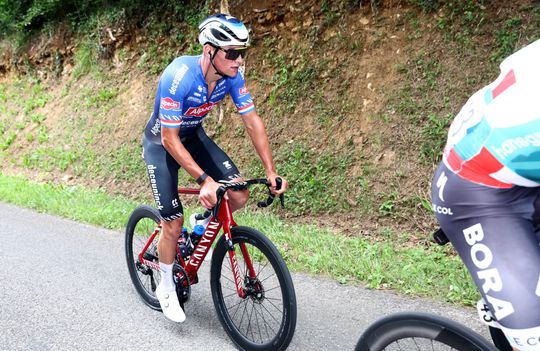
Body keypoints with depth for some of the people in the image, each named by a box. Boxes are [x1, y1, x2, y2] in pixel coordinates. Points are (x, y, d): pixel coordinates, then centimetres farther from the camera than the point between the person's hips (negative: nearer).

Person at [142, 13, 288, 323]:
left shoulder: (232, 75, -19)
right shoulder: (180, 77, -36)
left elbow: (253, 121, -13)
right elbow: (170, 139, -31)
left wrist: (271, 171, -19)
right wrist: (205, 180, -37)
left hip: (194, 136, 5)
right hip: (161, 142, -5)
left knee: (240, 195, -13)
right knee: (174, 224, -7)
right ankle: (167, 289, 18)